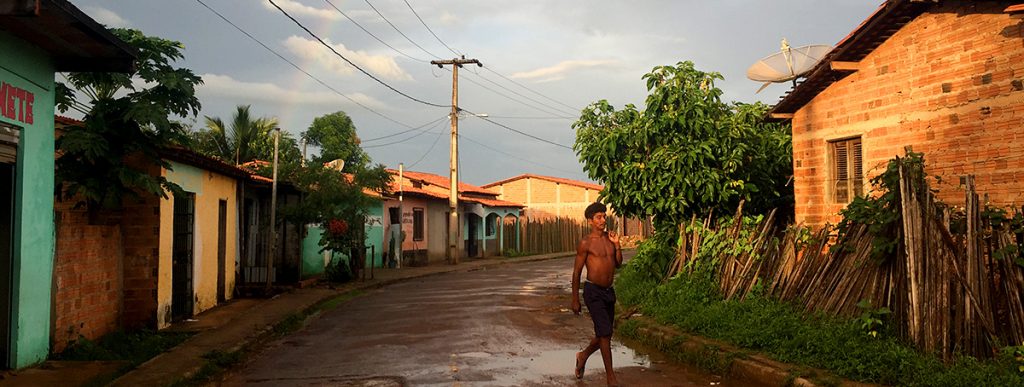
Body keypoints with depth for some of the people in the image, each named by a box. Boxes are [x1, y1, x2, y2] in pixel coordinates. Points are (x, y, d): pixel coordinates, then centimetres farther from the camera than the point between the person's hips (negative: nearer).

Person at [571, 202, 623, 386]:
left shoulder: (609, 237, 7)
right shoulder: (586, 243, -10)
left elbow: (618, 264, 13)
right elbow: (576, 272, -6)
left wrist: (617, 244, -3)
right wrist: (575, 300, -6)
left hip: (609, 291, 7)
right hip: (593, 291, -7)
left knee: (604, 335, 15)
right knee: (605, 333, -9)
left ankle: (583, 356, 40)